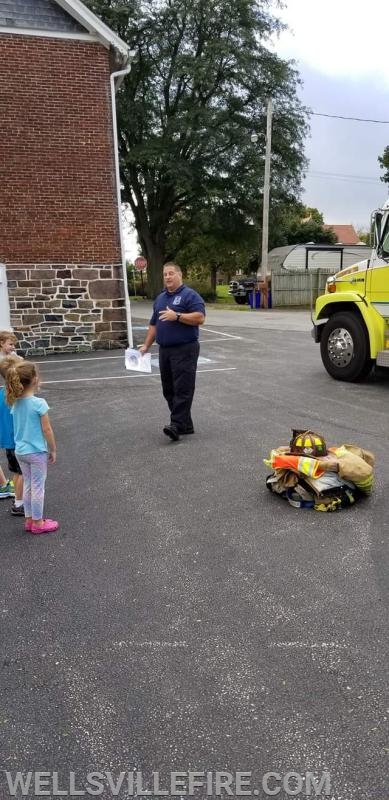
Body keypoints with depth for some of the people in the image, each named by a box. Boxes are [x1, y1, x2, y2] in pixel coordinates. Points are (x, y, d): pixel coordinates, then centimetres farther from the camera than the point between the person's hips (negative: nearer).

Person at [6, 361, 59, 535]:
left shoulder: (15, 403, 1)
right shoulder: (39, 403, -19)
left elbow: (18, 428, 8)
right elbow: (46, 429, -15)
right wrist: (53, 450, -4)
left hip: (20, 451, 6)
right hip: (37, 452, -6)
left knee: (28, 486, 17)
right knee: (38, 487, 6)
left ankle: (30, 520, 27)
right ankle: (38, 523, 16)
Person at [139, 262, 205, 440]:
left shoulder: (190, 295, -5)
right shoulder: (160, 298, 18)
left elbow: (200, 318, -17)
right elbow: (154, 324, 21)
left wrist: (176, 316, -23)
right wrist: (146, 345, 14)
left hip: (185, 350, -8)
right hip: (164, 350, 8)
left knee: (182, 389, -8)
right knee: (169, 390, 8)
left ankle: (177, 425, -11)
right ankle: (185, 424, 16)